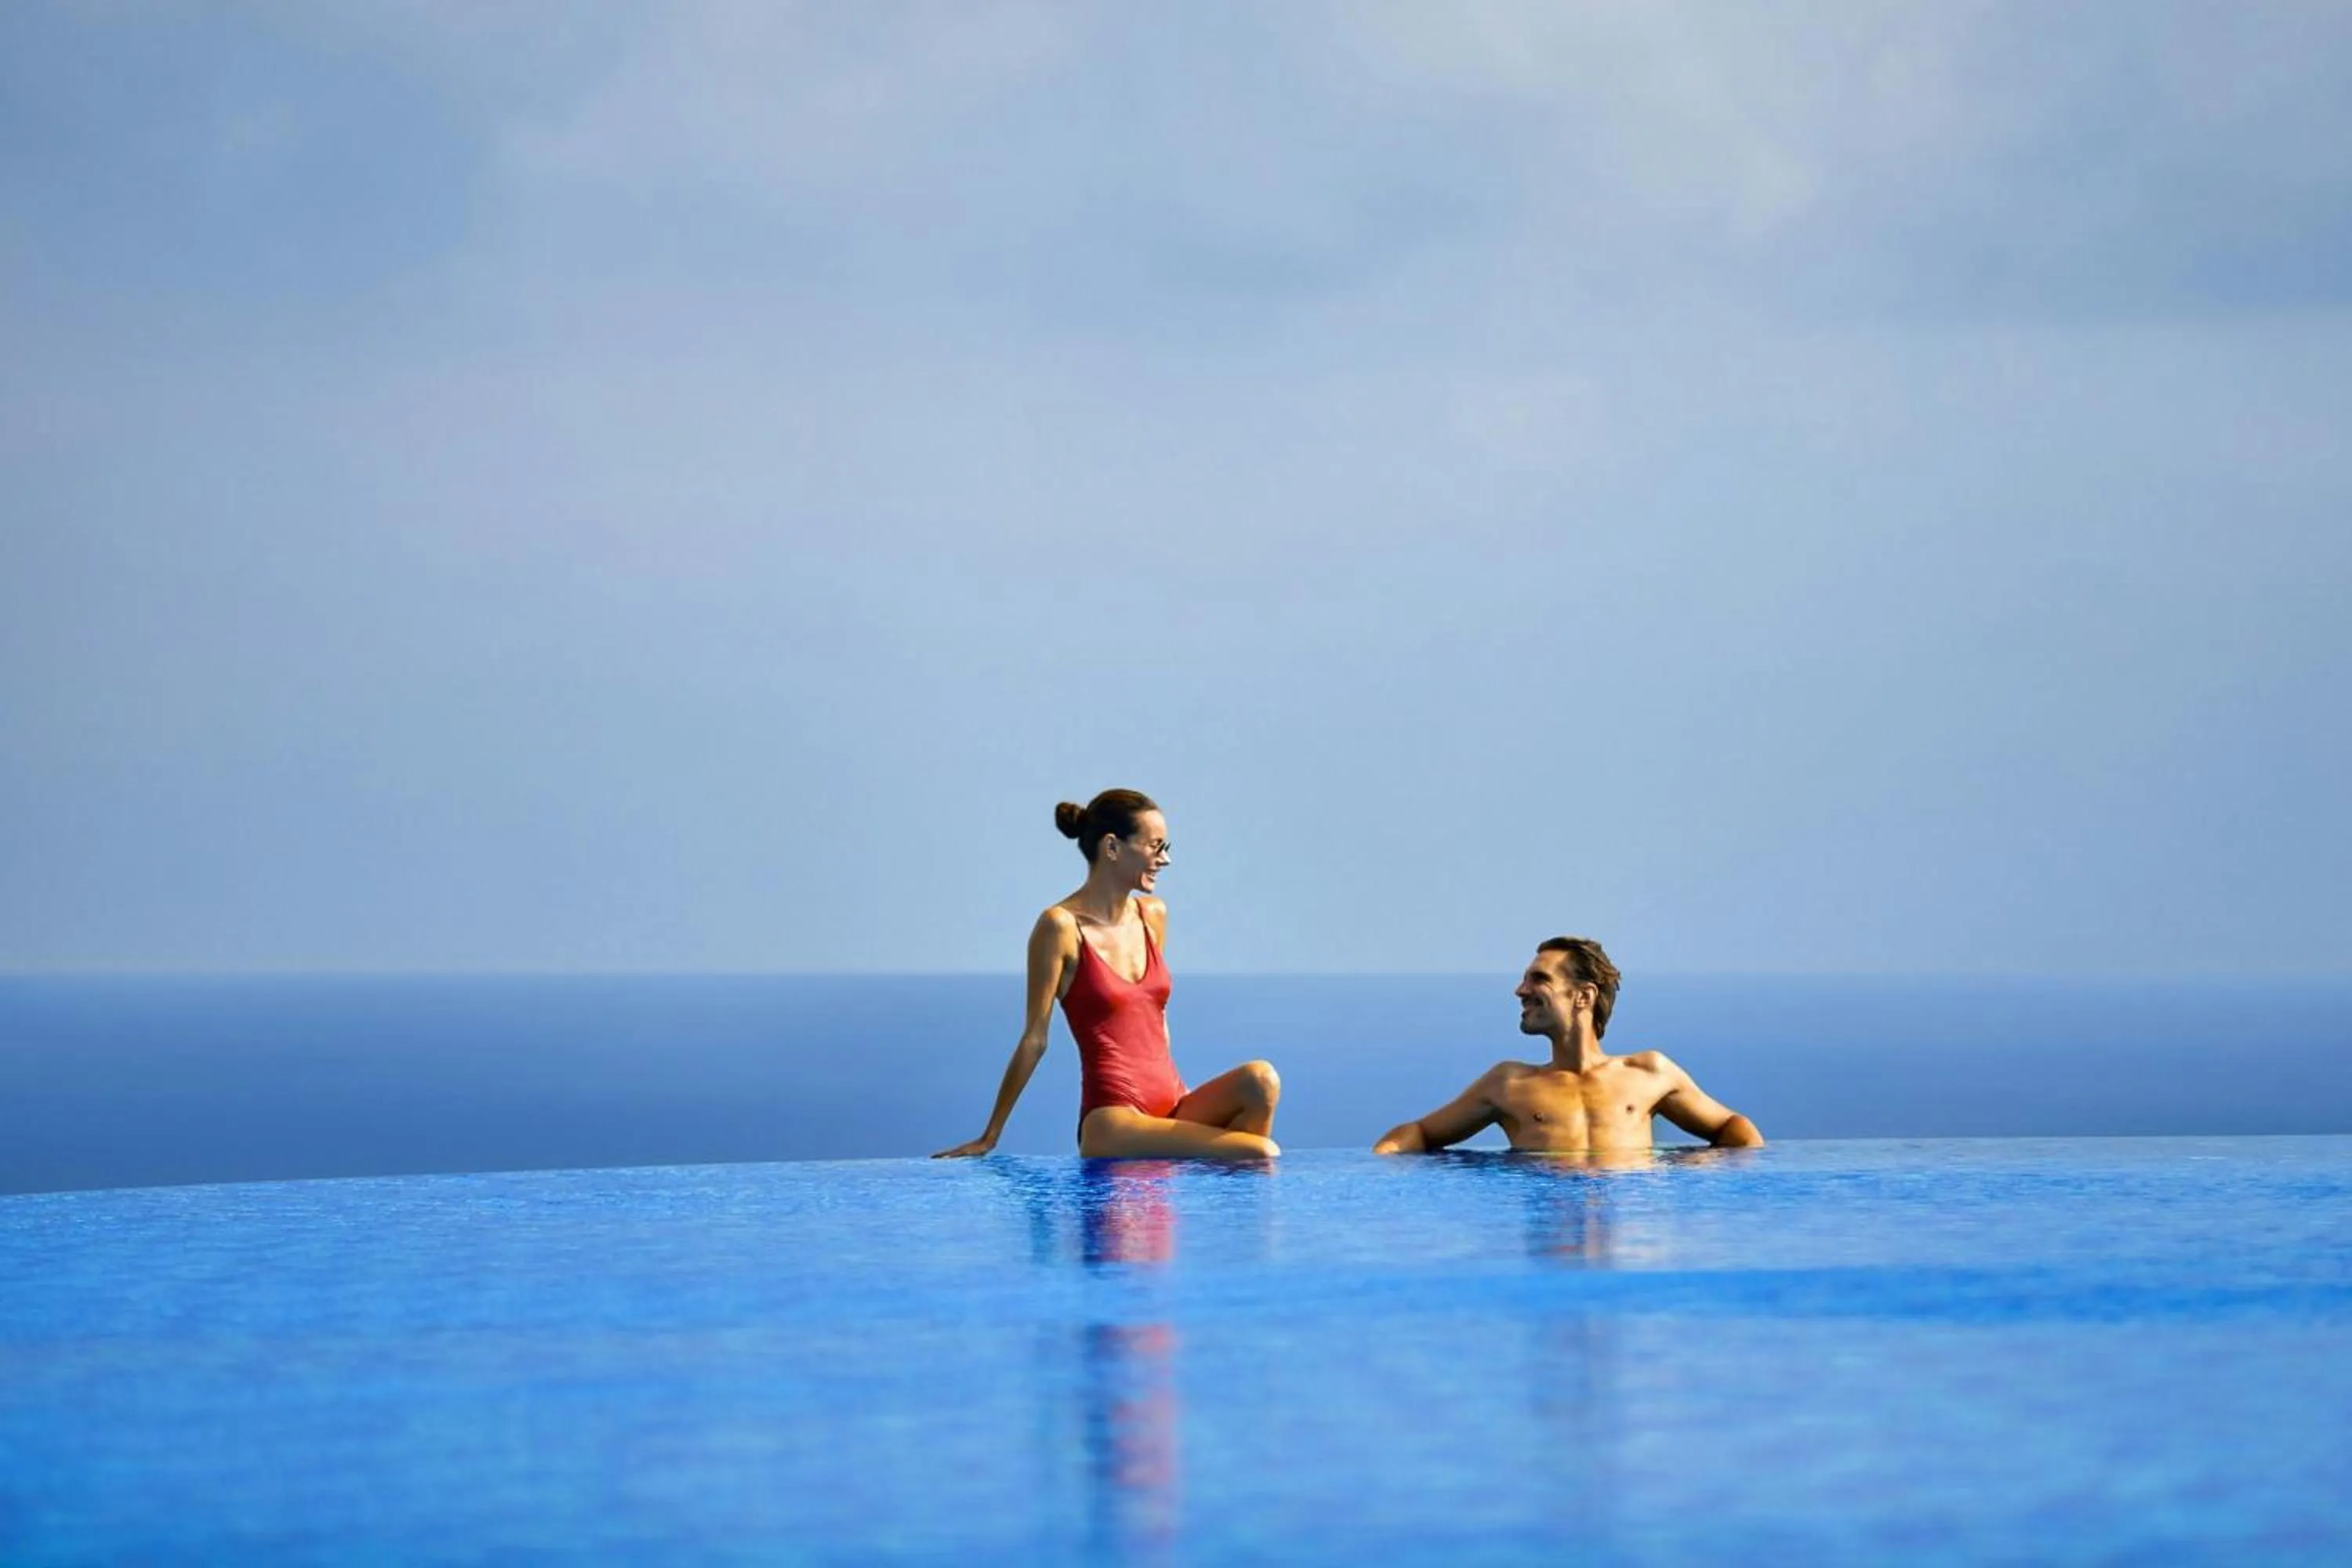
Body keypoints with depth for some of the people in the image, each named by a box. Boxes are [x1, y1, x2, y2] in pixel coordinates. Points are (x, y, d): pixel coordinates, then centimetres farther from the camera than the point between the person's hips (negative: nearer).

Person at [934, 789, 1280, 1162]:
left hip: (1174, 1104, 7)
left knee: (1260, 1078, -25)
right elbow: (1034, 1039, -4)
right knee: (1261, 1152, -29)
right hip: (1114, 1116, -7)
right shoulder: (1062, 926, -6)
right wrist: (990, 1137, -3)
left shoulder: (1153, 915, 13)